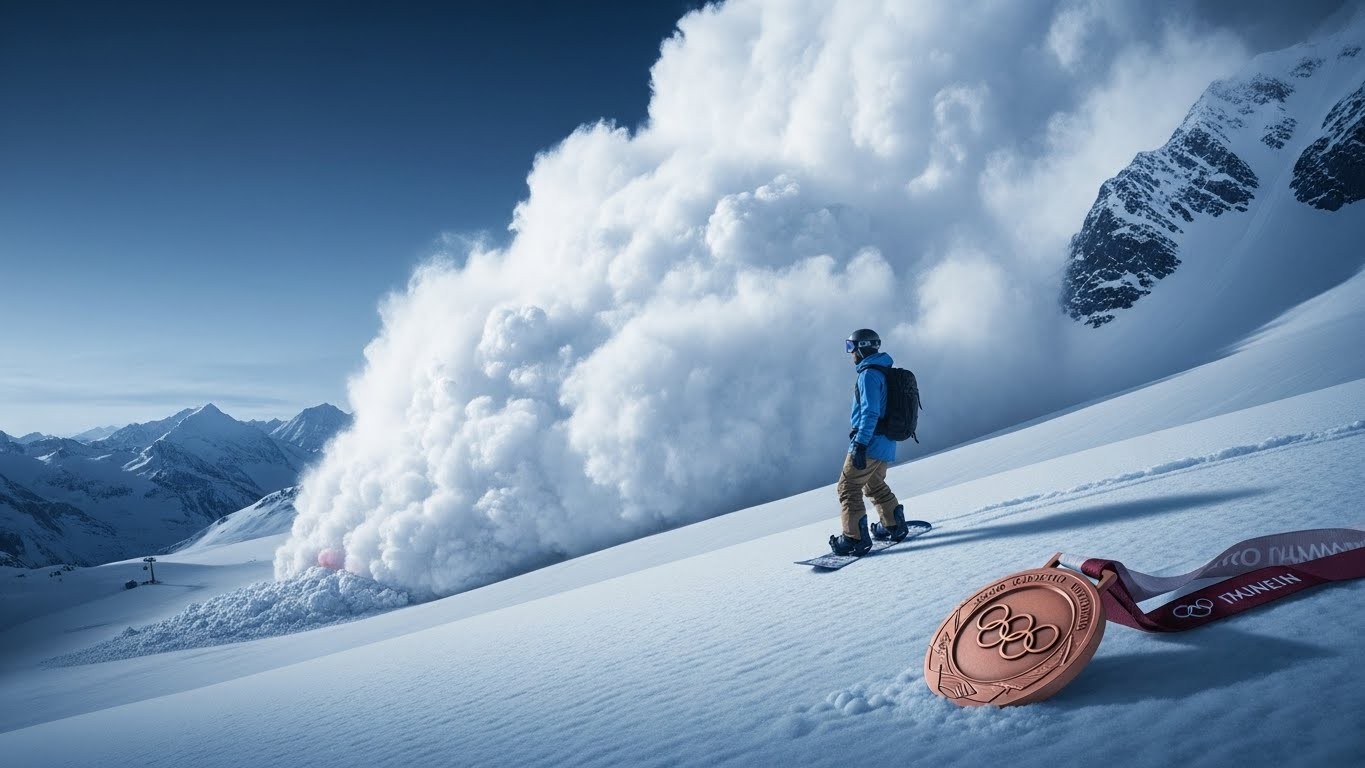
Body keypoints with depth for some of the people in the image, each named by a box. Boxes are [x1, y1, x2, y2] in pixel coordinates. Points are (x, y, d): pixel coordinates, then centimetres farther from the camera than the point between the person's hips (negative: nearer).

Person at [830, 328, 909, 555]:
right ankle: (894, 525, 32)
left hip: (870, 443, -10)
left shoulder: (869, 374, -15)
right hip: (886, 444, 10)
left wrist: (860, 444, -25)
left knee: (848, 487, -7)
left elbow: (870, 413, -23)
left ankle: (855, 538, -11)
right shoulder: (884, 372, 15)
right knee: (875, 485, 25)